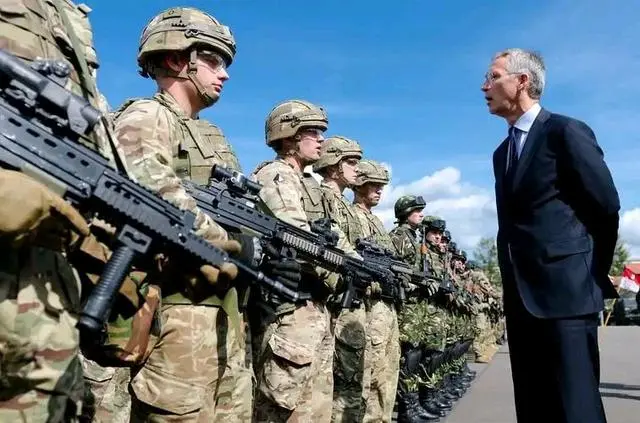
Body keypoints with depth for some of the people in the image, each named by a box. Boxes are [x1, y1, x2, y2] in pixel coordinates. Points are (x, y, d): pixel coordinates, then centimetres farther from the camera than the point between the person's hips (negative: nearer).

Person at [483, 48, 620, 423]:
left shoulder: (567, 132, -5)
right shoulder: (502, 152, 18)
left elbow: (607, 206, -4)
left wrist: (594, 271, 5)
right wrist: (514, 282, 10)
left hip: (566, 291, -7)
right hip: (521, 298, 7)